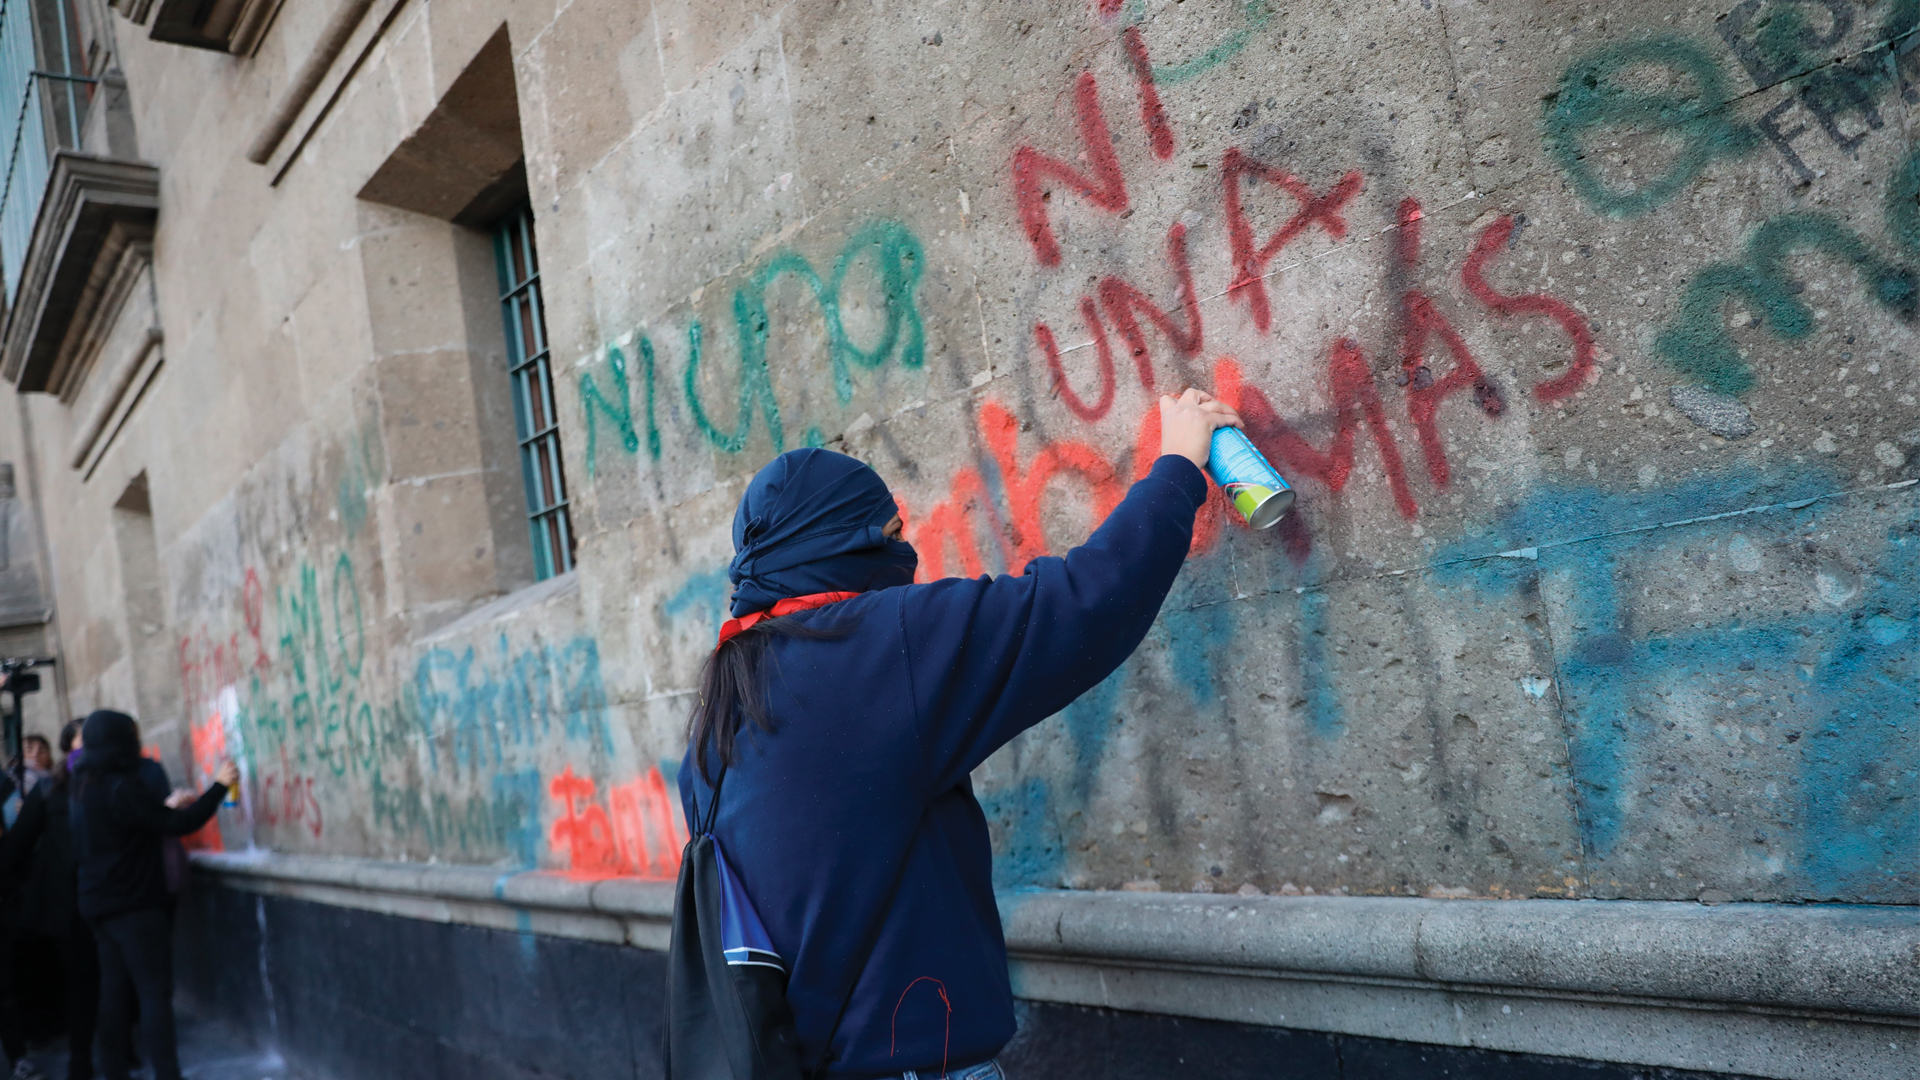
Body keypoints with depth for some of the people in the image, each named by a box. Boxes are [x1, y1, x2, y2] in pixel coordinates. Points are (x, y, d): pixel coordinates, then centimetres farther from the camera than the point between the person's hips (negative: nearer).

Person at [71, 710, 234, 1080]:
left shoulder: (86, 787, 8)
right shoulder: (123, 788, -19)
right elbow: (180, 824, -18)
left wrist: (165, 804, 20)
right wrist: (219, 786, -11)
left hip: (100, 906, 9)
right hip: (136, 907, -9)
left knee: (114, 992, 12)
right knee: (155, 994, -7)